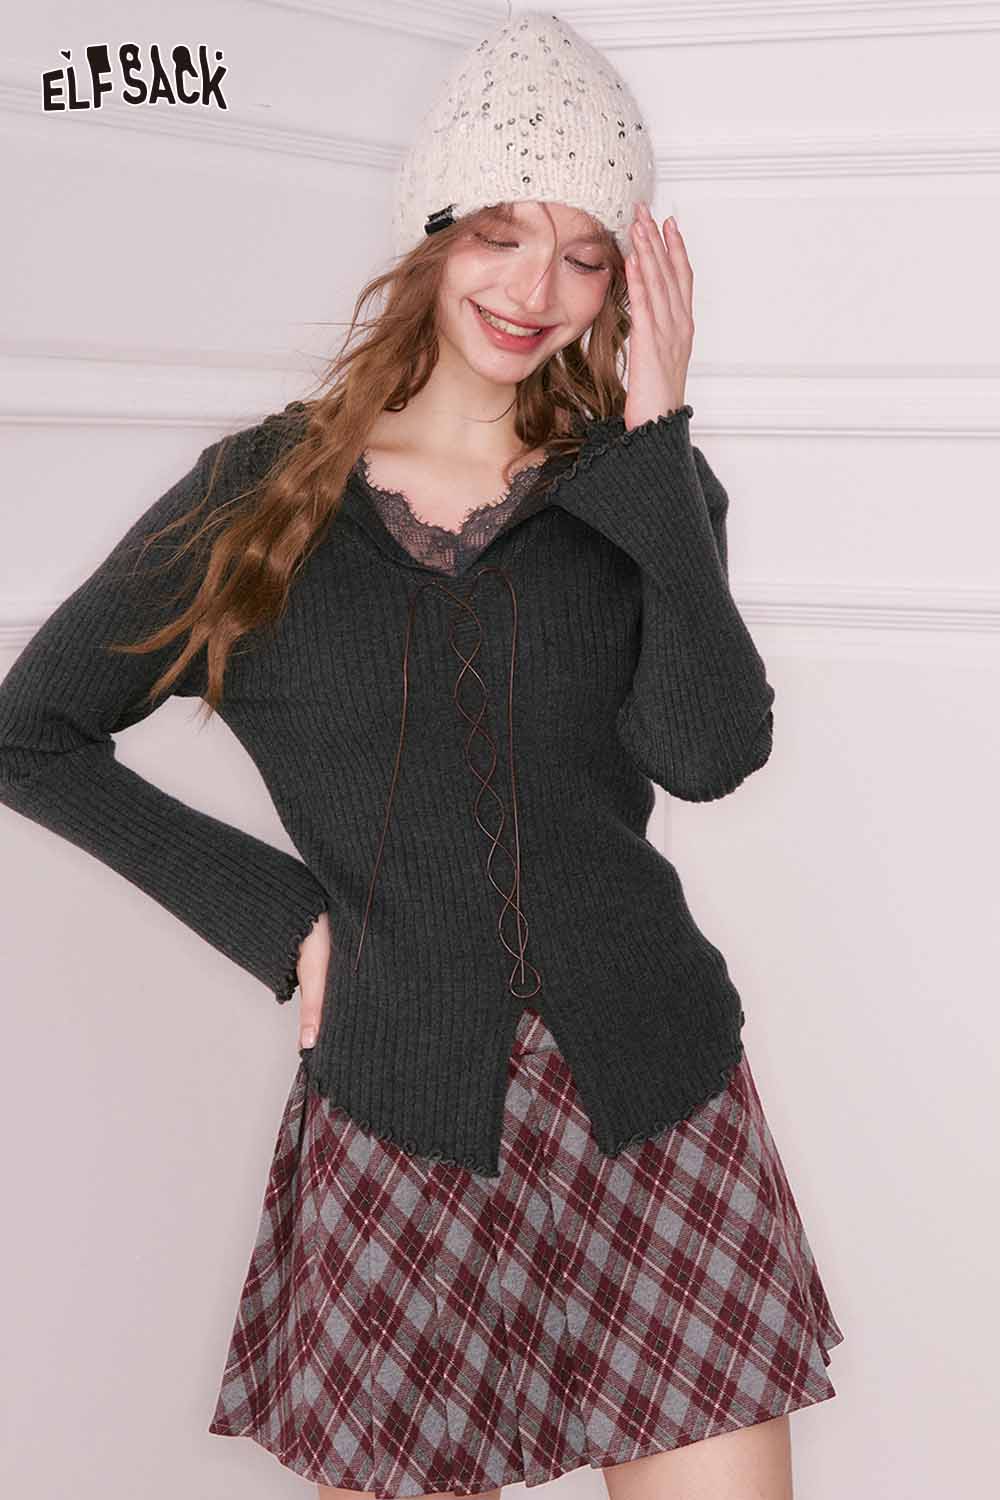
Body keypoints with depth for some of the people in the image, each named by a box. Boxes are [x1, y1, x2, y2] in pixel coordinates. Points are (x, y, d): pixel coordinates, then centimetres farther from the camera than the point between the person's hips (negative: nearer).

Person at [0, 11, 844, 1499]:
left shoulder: (639, 483, 7)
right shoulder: (262, 494, 3)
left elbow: (711, 751, -10)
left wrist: (653, 435, -10)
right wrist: (274, 917, -1)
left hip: (654, 1106, 1)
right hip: (400, 1123, -1)